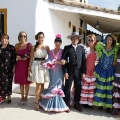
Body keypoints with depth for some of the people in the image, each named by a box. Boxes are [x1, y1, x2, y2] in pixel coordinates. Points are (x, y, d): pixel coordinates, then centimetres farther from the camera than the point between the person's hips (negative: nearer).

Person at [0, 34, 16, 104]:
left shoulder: (12, 48, 2)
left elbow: (14, 59, -1)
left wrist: (14, 67, -5)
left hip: (8, 68, -2)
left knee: (8, 82, 2)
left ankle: (9, 97, 14)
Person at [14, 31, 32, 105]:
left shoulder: (29, 45, -3)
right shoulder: (17, 45, 6)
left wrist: (28, 57, -19)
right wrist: (18, 57, -9)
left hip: (27, 65, -3)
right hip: (19, 65, 3)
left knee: (26, 82, 4)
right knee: (21, 82, 9)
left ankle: (26, 97, 18)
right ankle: (22, 97, 23)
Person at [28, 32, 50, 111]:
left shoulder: (46, 47, 5)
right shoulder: (34, 47, 3)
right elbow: (31, 59, 5)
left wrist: (45, 61, -9)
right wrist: (29, 68, 4)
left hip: (44, 66, 2)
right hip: (36, 66, -2)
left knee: (42, 84, 9)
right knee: (38, 85, -2)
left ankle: (40, 100, 23)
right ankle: (37, 102, 8)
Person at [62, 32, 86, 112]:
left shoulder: (81, 48, 7)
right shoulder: (67, 48, 1)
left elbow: (84, 60, 4)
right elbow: (63, 60, -3)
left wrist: (83, 72, -1)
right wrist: (65, 72, -10)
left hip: (79, 72, 2)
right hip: (69, 71, -2)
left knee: (78, 89, 9)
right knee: (67, 88, 4)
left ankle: (77, 104, 25)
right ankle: (67, 104, 18)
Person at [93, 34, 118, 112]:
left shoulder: (115, 49, -3)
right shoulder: (101, 46, -5)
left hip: (109, 71, 0)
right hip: (101, 70, 0)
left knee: (109, 88, 3)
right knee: (100, 87, 7)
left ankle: (108, 105, 12)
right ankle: (100, 103, 20)